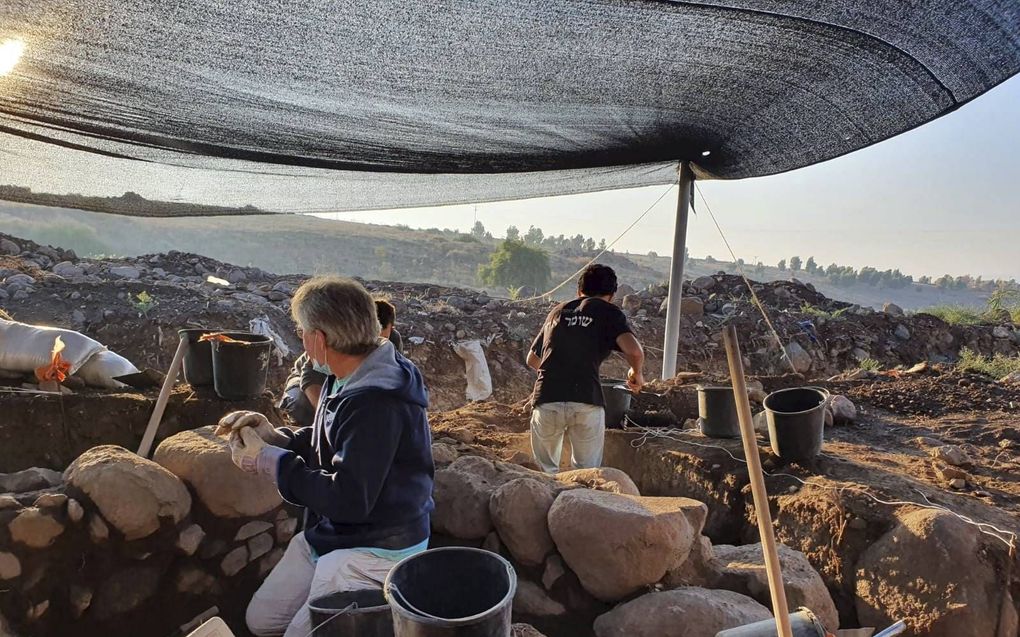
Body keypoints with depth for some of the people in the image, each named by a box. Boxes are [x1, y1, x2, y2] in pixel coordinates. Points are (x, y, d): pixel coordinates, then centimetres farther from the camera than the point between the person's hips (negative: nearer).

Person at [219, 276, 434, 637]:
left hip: (375, 549, -10)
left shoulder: (376, 401, -31)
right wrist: (273, 437, -3)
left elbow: (348, 499, -30)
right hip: (331, 535, 10)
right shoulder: (352, 378, 2)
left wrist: (269, 461, -20)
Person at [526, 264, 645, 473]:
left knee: (546, 471, 19)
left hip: (546, 399, 3)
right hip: (587, 402, -3)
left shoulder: (558, 311, 22)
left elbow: (532, 358, 30)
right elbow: (634, 351, -9)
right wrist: (636, 373, 12)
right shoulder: (609, 312, 9)